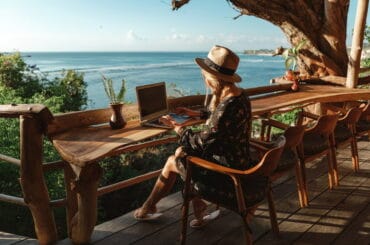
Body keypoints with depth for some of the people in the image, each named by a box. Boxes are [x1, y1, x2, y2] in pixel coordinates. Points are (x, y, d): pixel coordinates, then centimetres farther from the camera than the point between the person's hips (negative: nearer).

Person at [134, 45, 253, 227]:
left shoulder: (228, 106, -31)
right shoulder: (237, 94, -1)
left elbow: (200, 142, -22)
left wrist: (177, 127, -7)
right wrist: (194, 113, 24)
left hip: (227, 167, -9)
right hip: (234, 158, 9)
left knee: (172, 162, 8)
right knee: (180, 152, 16)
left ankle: (148, 207, 32)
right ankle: (198, 205, 20)